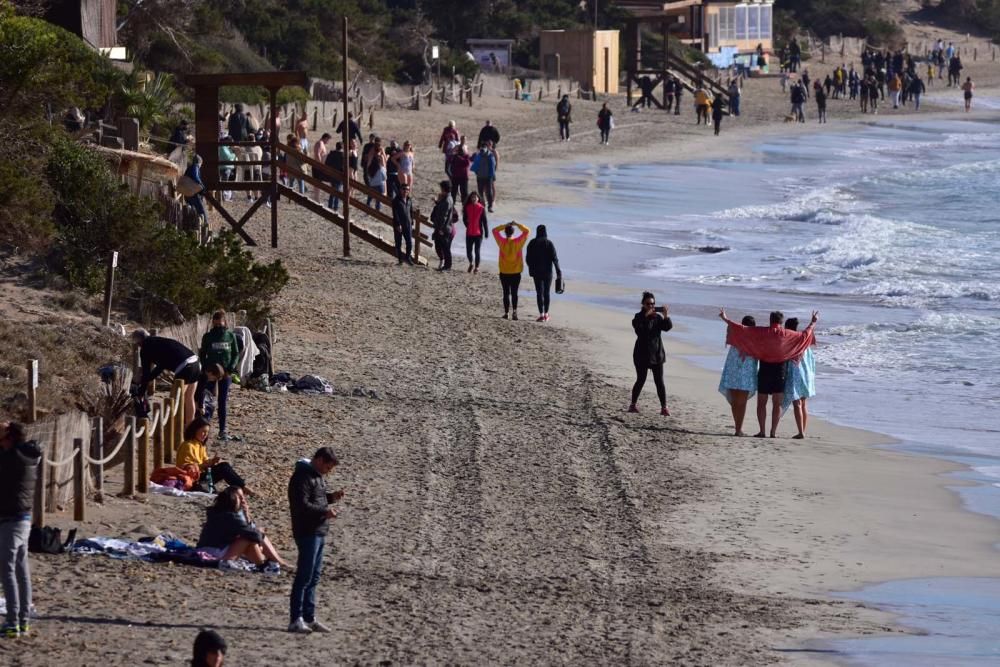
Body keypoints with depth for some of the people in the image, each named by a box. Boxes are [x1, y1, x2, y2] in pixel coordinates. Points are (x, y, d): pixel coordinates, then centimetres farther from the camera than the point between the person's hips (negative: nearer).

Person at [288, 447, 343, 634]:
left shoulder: (317, 476, 16)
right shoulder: (303, 477, -15)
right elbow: (302, 505, -22)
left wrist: (331, 497, 9)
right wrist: (325, 511, -21)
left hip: (319, 532, 10)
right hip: (307, 532, -10)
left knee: (314, 577, 13)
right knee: (304, 577, -9)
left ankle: (309, 618, 19)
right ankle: (296, 620, -7)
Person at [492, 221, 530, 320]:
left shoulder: (502, 242, -9)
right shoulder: (517, 242, -10)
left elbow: (495, 230, 6)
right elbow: (527, 231, -1)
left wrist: (505, 225, 4)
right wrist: (517, 225, 2)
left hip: (504, 272, 0)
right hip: (516, 272, 0)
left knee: (506, 293, 9)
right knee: (514, 293, 5)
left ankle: (506, 312, 11)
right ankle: (515, 311, -9)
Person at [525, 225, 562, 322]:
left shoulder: (532, 243, -3)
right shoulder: (549, 243, -8)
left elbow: (528, 258, 1)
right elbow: (554, 258, -10)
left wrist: (531, 269, 16)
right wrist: (558, 270, -4)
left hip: (536, 271, 0)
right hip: (548, 271, 0)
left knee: (539, 293, 0)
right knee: (547, 292, 12)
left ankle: (541, 315, -9)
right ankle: (546, 314, 17)